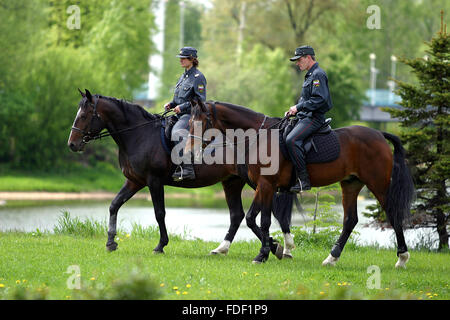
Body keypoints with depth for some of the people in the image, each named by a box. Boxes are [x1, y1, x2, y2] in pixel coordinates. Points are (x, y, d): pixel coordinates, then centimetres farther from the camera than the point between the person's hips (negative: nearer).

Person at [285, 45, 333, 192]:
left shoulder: (318, 74, -11)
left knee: (292, 140, -30)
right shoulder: (310, 75, 21)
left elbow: (319, 99, -22)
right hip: (305, 117, 11)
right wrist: (295, 110, 12)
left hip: (314, 118, -11)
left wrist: (298, 107, -18)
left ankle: (304, 179, -30)